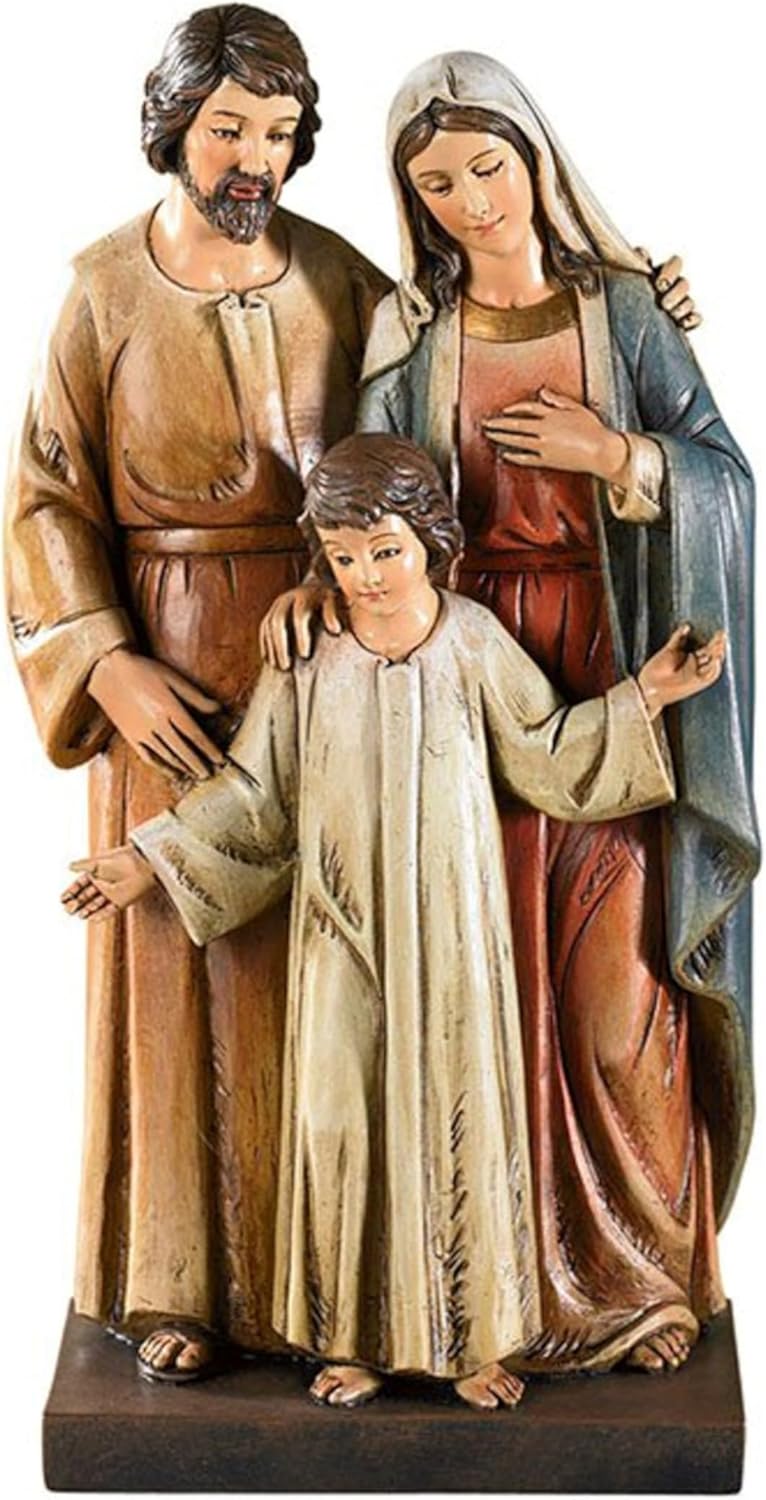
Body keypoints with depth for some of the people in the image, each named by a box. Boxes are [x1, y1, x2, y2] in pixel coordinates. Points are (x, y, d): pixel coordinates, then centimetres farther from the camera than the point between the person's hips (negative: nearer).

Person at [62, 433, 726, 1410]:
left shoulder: (474, 645, -2)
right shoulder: (307, 660, -2)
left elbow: (547, 756, 7)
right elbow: (255, 796, 5)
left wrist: (643, 698, 0)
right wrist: (149, 861, 1)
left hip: (450, 932, -1)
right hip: (343, 935, 1)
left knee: (459, 1116, 6)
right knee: (342, 1118, 4)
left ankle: (475, 1338, 20)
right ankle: (353, 1337, 19)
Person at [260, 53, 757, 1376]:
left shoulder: (625, 308, 2)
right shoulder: (407, 334, 6)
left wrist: (613, 452, -16)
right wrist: (313, 580, -15)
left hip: (614, 680, -1)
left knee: (615, 994, -3)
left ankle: (647, 1269, 14)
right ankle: (517, 1268, 15)